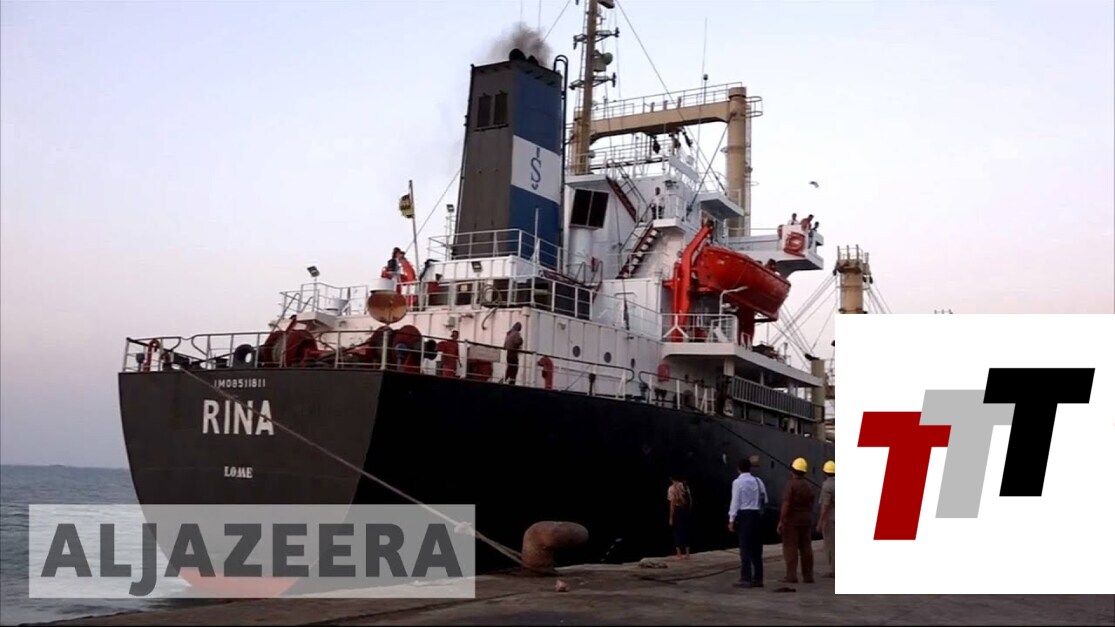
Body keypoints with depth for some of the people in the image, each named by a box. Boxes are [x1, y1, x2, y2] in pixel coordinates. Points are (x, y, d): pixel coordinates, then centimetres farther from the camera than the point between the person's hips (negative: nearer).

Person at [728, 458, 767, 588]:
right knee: (756, 548, 11)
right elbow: (764, 500, 8)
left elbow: (735, 502, -12)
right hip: (756, 514, 5)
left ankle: (746, 579, -4)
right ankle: (758, 578, 14)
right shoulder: (758, 481, 6)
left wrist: (731, 520, -8)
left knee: (745, 548, -4)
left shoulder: (738, 482, -9)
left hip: (743, 515, -5)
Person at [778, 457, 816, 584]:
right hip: (805, 521, 6)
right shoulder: (808, 486, 7)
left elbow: (786, 504, -18)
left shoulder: (791, 485, -13)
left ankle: (791, 576, -5)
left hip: (792, 521, -6)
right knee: (806, 548, 8)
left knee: (790, 548, -3)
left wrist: (781, 521, -16)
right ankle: (808, 576, 10)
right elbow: (811, 505, 12)